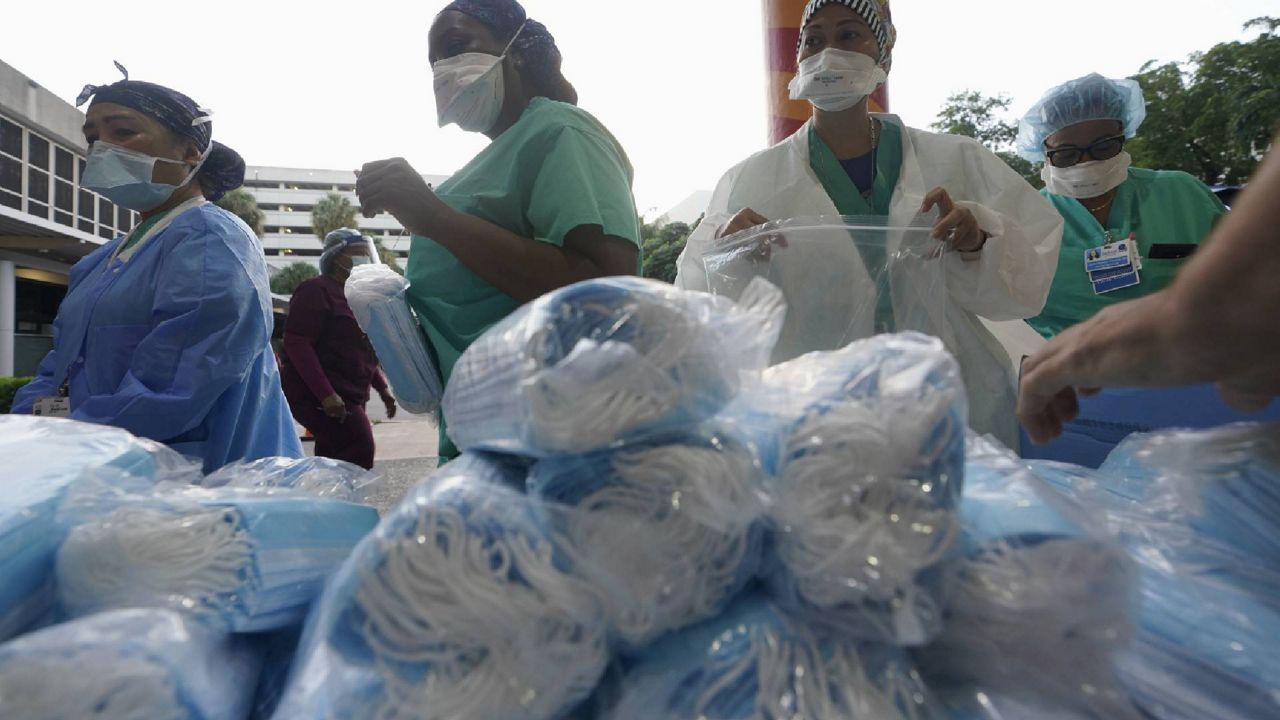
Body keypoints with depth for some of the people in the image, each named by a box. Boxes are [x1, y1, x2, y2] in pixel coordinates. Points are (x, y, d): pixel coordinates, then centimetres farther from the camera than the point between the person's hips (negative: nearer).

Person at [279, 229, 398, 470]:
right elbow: (296, 343, -20)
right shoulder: (317, 290, -10)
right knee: (359, 450, -16)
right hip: (317, 396, -9)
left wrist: (382, 388, 16)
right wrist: (326, 393, -28)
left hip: (349, 395, 9)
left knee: (334, 460, 10)